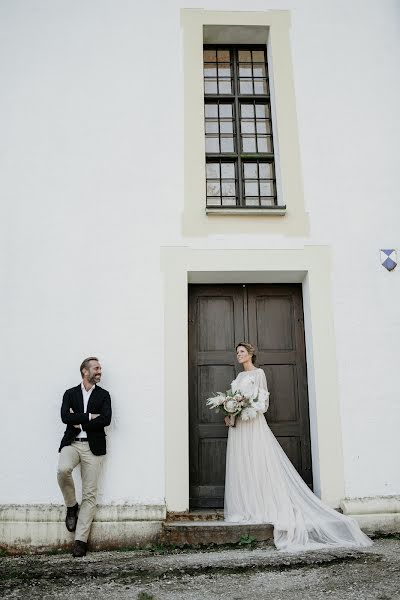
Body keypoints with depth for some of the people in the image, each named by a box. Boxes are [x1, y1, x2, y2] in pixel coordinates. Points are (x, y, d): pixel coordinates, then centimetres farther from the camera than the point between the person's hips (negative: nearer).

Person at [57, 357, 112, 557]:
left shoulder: (103, 395, 11)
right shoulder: (70, 394, 12)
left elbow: (106, 419, -6)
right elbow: (65, 417, -6)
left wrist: (79, 422, -6)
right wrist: (89, 416, -9)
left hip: (93, 446, 0)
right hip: (71, 443, 0)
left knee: (90, 494, -4)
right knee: (63, 470, -30)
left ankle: (80, 540, 4)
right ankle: (71, 507, -1)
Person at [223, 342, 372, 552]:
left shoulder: (258, 373, -1)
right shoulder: (239, 376, 20)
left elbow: (262, 402, -6)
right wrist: (230, 415, 3)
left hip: (252, 424, -8)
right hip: (237, 425, 8)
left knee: (258, 466, -9)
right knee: (240, 467, 4)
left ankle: (261, 508, -7)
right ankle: (246, 508, 6)